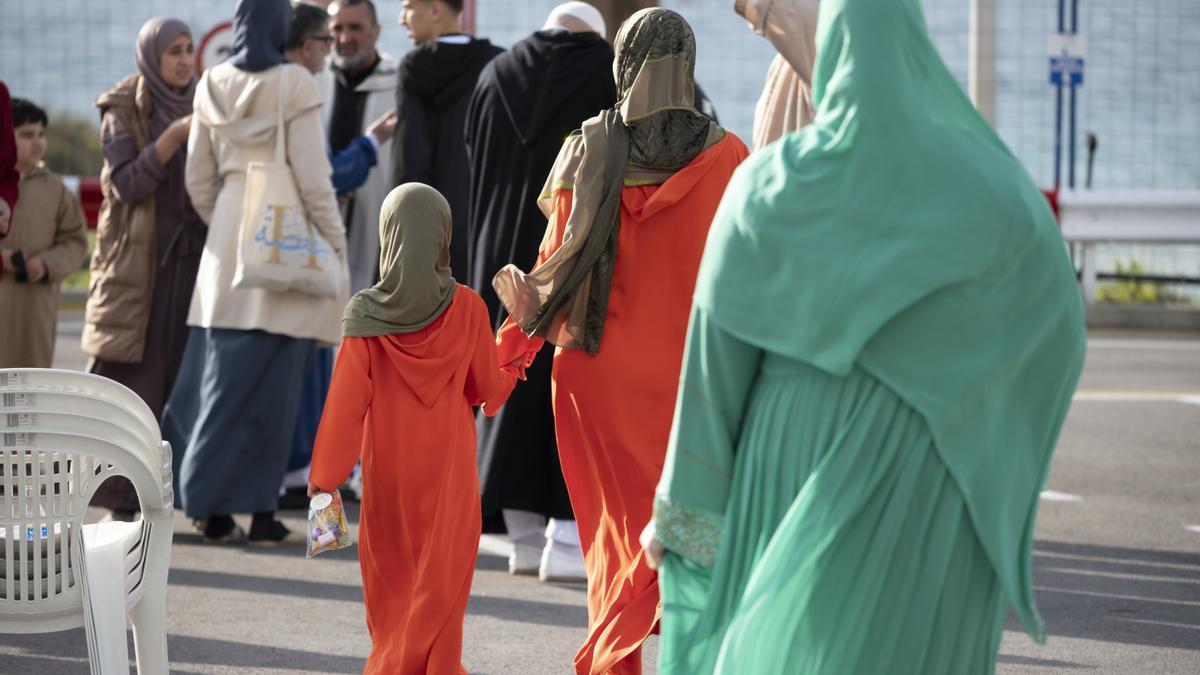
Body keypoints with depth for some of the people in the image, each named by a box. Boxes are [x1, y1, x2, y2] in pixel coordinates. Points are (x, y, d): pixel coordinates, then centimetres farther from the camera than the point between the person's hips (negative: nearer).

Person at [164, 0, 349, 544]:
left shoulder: (212, 86, 6)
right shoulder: (294, 85, -8)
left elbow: (198, 179, 10)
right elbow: (311, 174, -10)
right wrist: (335, 243, -2)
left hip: (227, 238, 4)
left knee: (219, 372, 8)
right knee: (270, 380, 0)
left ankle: (212, 506, 7)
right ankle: (259, 510, 3)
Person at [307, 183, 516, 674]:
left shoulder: (367, 314, -11)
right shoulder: (467, 309, -10)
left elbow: (346, 403, -10)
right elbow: (489, 389, 1)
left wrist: (323, 475, -3)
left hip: (387, 473, 1)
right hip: (449, 473, -1)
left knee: (392, 578, 16)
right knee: (439, 580, 5)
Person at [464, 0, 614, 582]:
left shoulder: (495, 76, 6)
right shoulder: (608, 71, -6)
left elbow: (476, 169, 12)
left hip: (505, 256, 4)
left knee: (514, 383, 10)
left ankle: (525, 535, 10)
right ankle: (566, 535, -6)